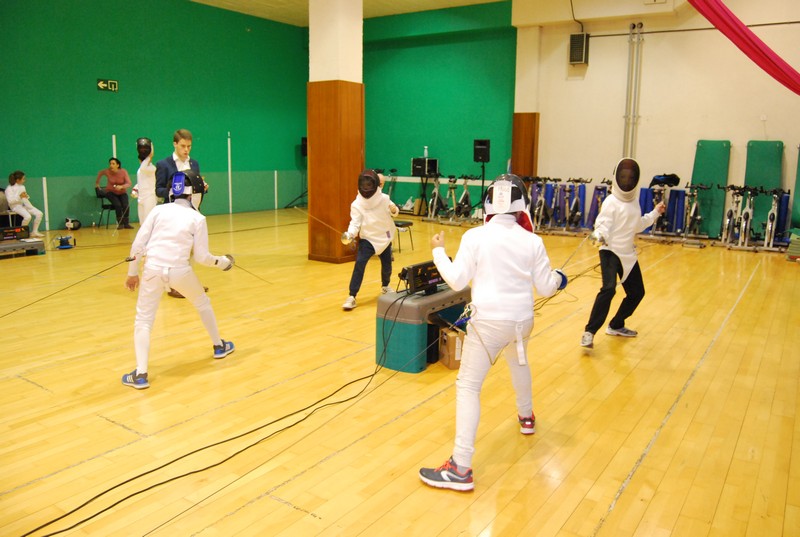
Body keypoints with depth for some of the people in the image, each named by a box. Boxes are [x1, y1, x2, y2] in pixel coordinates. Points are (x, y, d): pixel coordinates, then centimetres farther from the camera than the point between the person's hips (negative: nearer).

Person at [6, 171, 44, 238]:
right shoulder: (9, 188, -9)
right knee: (28, 216, -33)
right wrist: (20, 196, -25)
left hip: (24, 204, 7)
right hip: (16, 206, -7)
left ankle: (34, 232, -4)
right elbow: (10, 201, -18)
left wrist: (26, 196, -8)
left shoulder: (22, 186, 13)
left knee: (39, 214, -12)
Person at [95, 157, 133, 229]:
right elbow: (100, 173, 11)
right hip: (111, 192, -1)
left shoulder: (123, 172, -15)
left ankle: (126, 224, -10)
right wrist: (97, 183, 20)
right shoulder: (107, 171, -12)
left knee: (125, 205, -25)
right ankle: (120, 223, -16)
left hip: (122, 193, 1)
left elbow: (129, 184, -21)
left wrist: (121, 187, -39)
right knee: (118, 205, -28)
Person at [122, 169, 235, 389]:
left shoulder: (158, 210, 8)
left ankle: (140, 374, -2)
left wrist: (132, 272, 14)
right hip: (179, 271, 0)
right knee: (203, 304, 27)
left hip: (153, 270, 1)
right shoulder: (197, 219, 4)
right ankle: (219, 346, 41)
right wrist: (221, 262, 20)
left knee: (143, 321, 9)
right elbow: (201, 256, 2)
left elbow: (138, 244, 3)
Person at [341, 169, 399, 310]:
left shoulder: (384, 199, -12)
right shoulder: (357, 204, -18)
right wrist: (349, 234, -45)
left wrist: (394, 210, -20)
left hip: (384, 238, 3)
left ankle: (385, 286, 49)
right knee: (359, 264, -21)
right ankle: (352, 296, -16)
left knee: (387, 265, 17)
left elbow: (394, 212, 5)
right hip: (367, 239, -3)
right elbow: (355, 223, -25)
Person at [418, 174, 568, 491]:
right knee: (518, 361, 35)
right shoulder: (532, 241, -1)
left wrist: (439, 252, 6)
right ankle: (526, 416, 56)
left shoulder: (474, 237, -10)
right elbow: (545, 288, 4)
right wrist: (559, 279, 27)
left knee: (468, 387, -1)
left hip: (489, 320, -4)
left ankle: (460, 468, -8)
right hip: (521, 319, 4)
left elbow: (457, 281, -9)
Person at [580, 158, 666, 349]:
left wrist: (655, 213, 26)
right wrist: (598, 235, -45)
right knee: (608, 289, -28)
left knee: (637, 292, 15)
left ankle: (616, 326, 32)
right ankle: (589, 332, -24)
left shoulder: (633, 201, 9)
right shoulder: (611, 202, -13)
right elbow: (603, 224, -24)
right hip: (610, 251, -8)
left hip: (627, 254, 8)